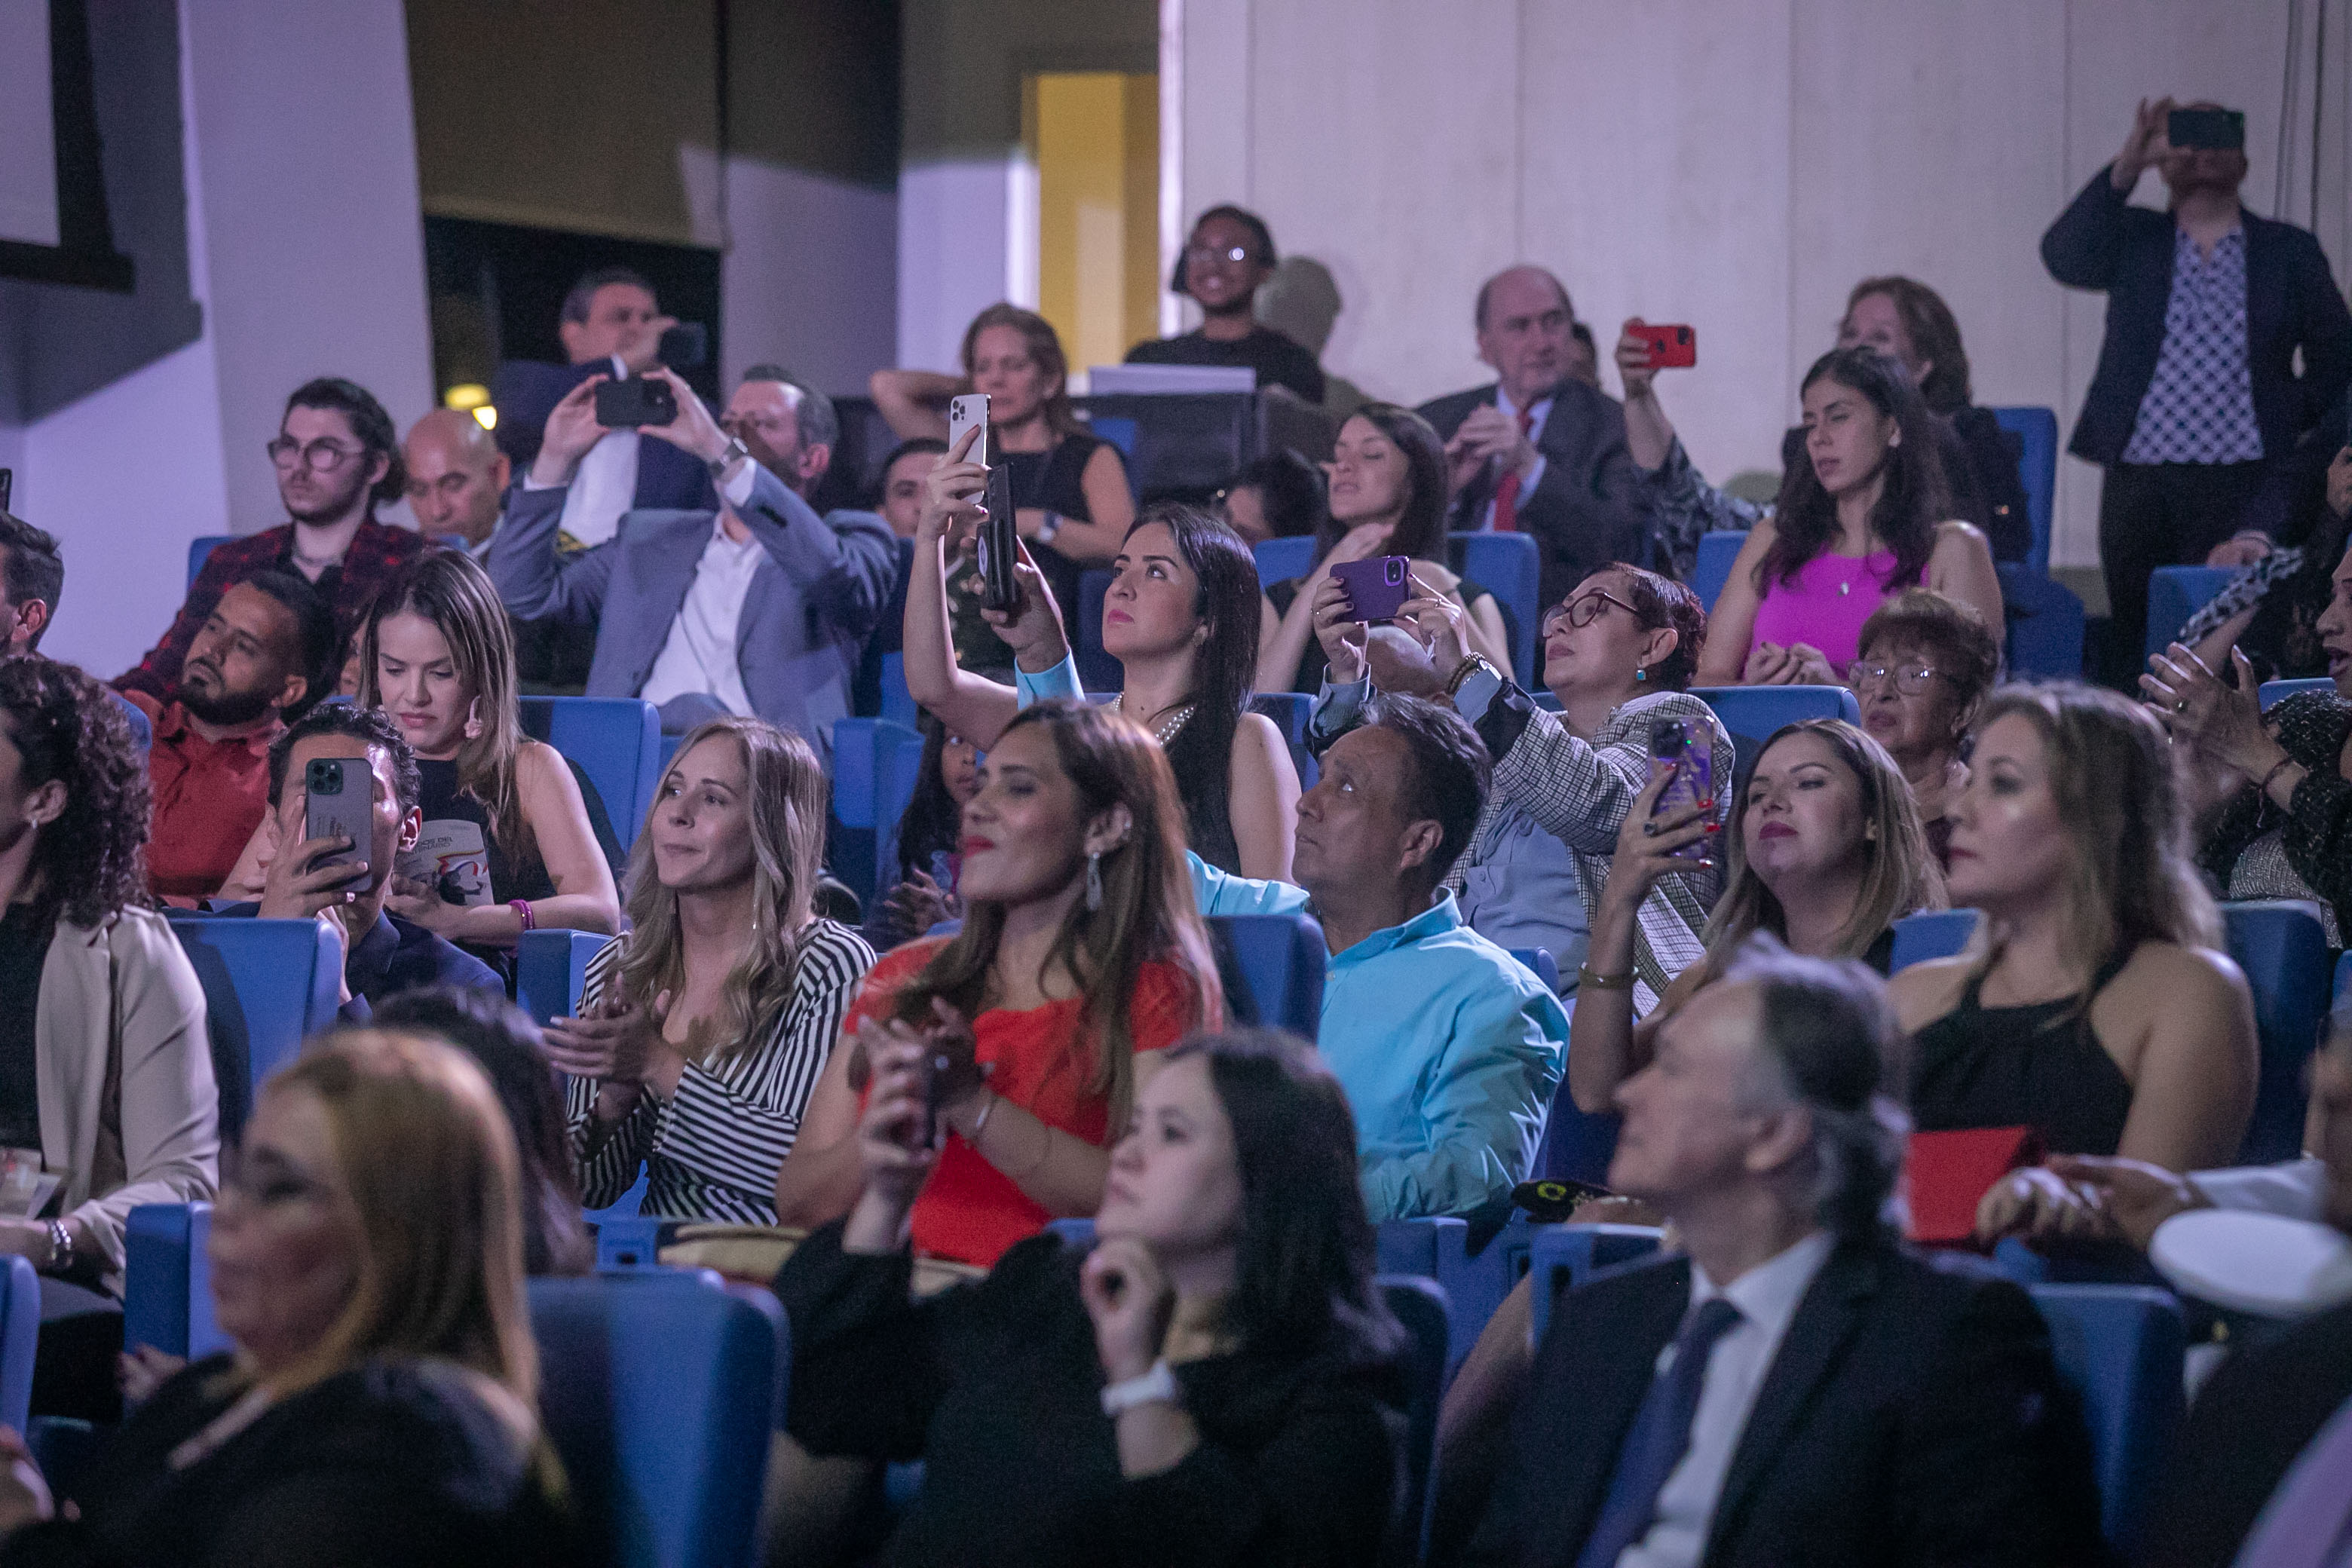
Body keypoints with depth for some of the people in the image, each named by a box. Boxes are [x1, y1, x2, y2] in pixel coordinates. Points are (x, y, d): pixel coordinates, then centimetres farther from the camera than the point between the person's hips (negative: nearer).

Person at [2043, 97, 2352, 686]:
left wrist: (2294, 418, 2)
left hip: (2240, 483, -1)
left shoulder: (2289, 252, 11)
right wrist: (2127, 167, -15)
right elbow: (2064, 257, -9)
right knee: (2133, 635, 4)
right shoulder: (2133, 239, 11)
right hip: (2136, 478, 1)